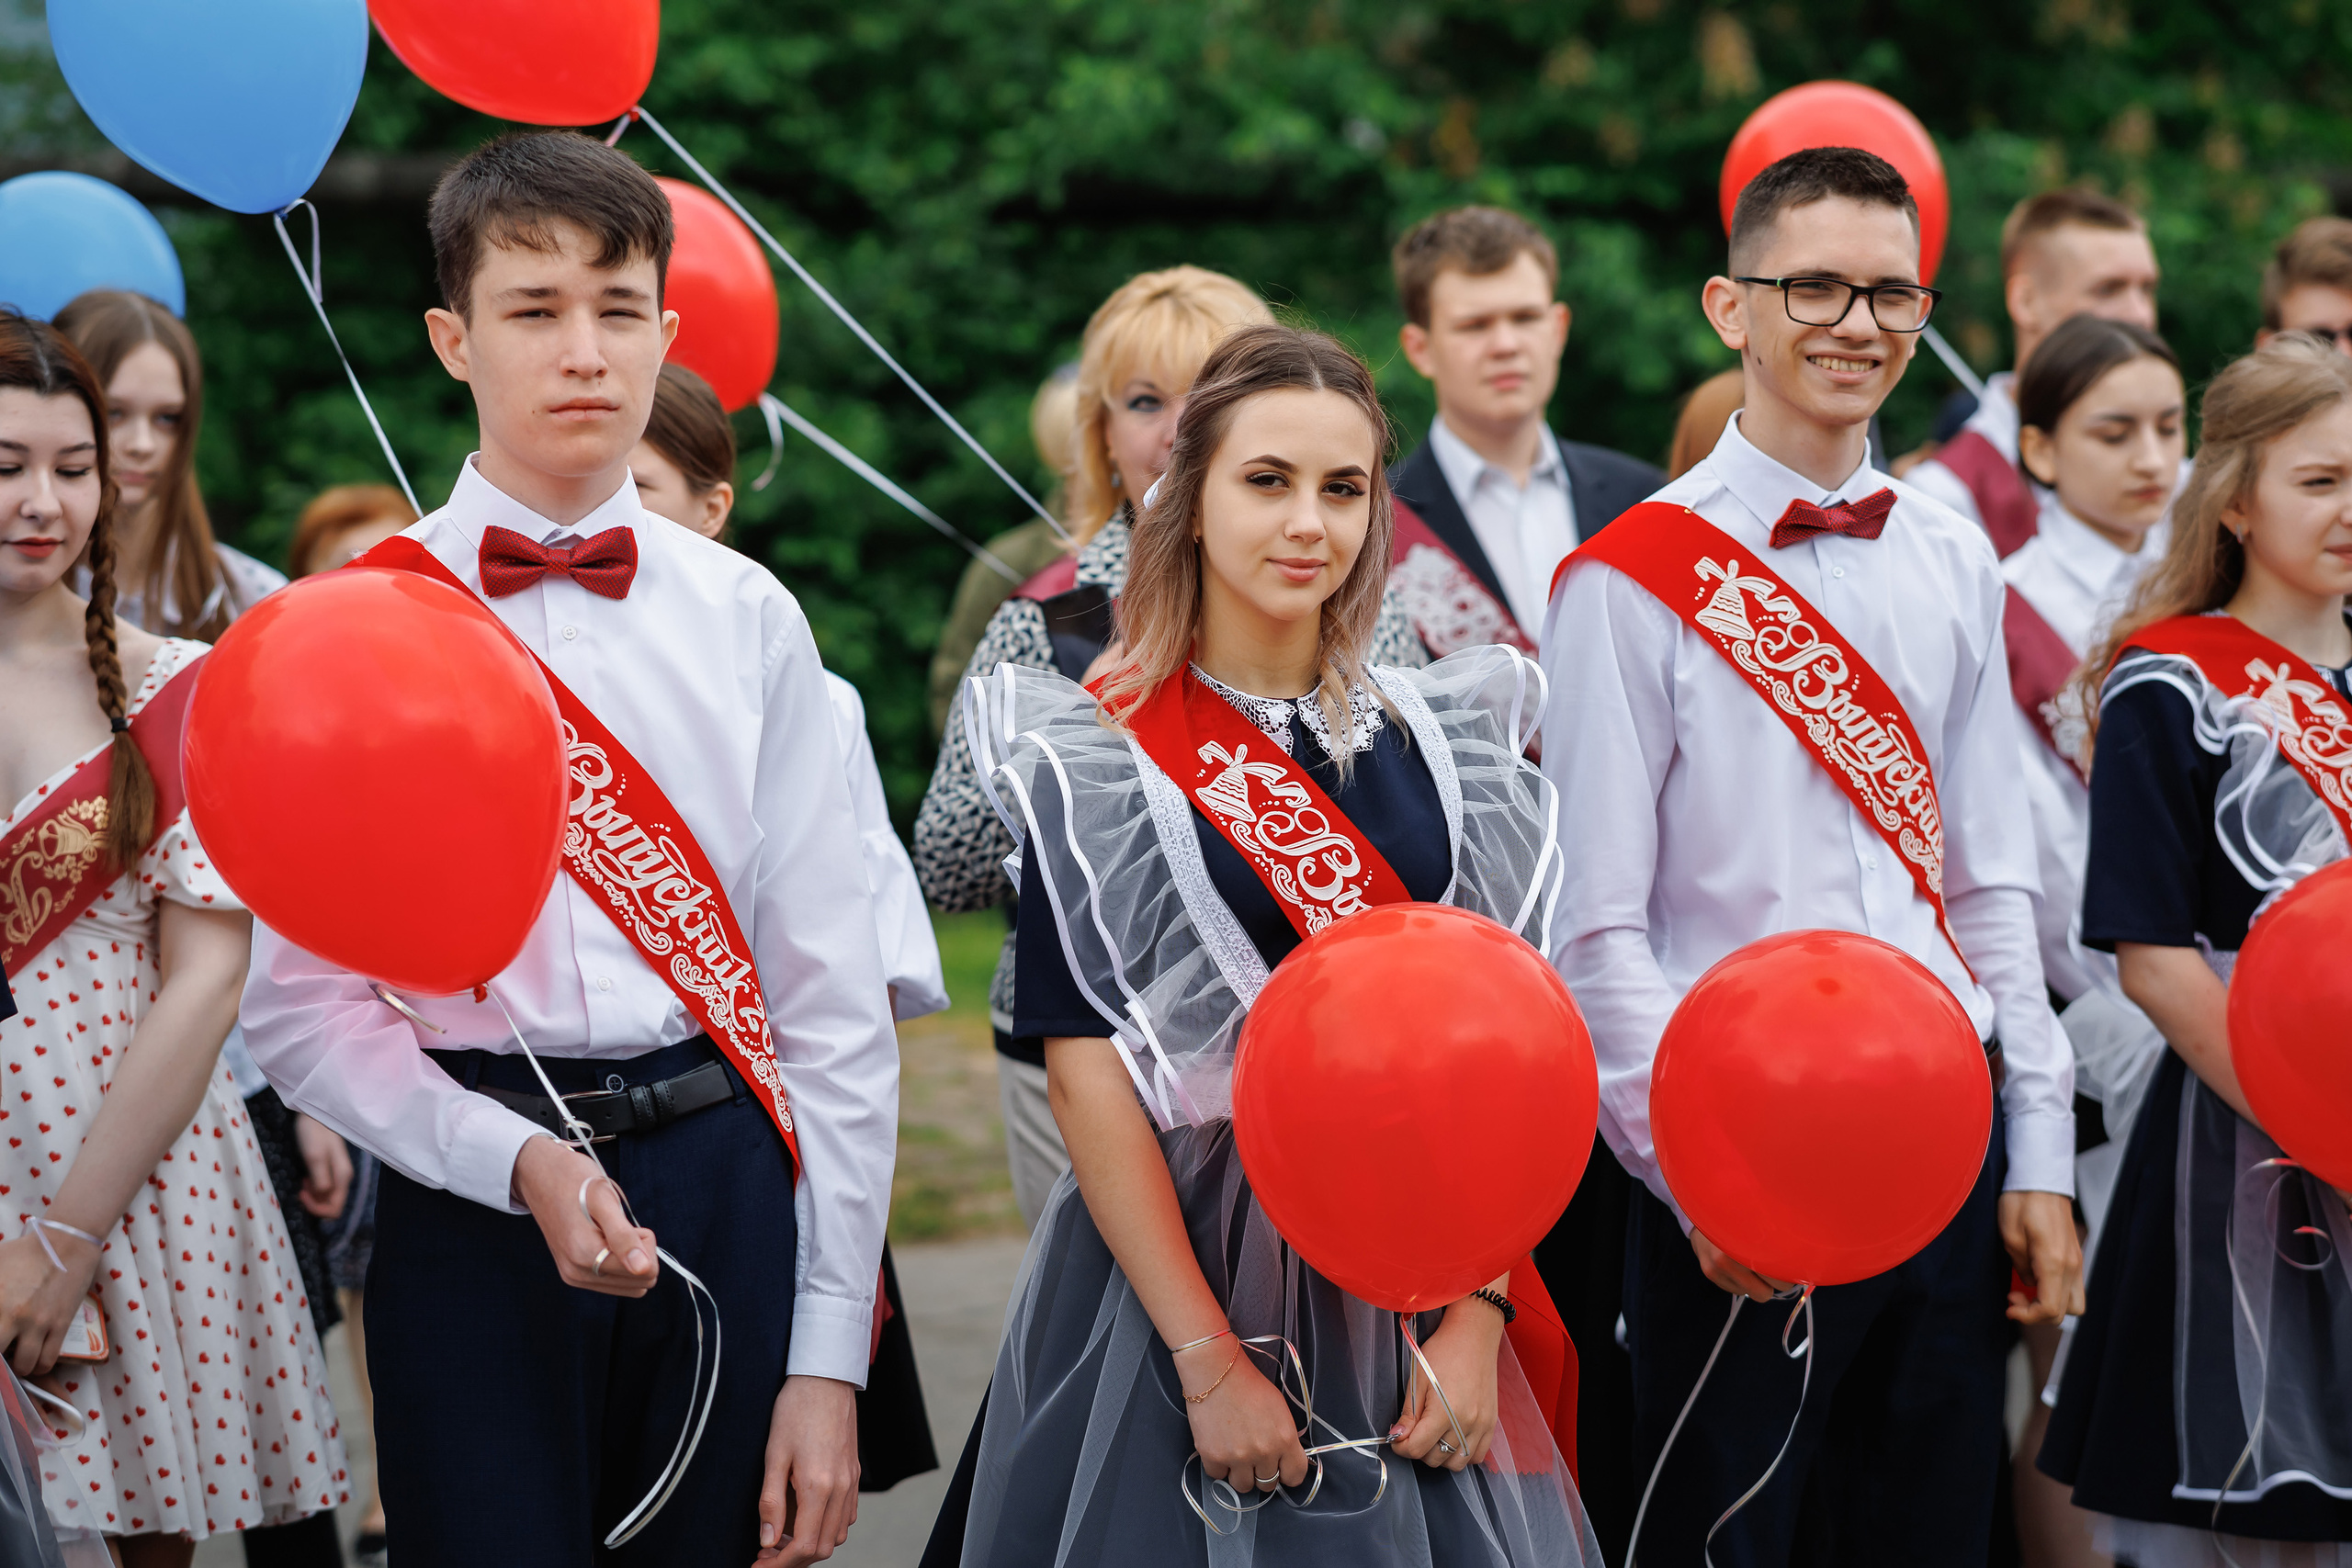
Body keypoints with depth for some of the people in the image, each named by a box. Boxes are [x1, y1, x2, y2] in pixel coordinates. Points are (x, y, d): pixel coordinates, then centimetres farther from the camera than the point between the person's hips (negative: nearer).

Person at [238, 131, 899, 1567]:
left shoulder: (747, 621, 6)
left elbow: (833, 1000, 4)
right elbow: (297, 1002, -3)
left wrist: (829, 1360, -1)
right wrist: (515, 1162, -18)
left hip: (726, 1182, 2)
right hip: (472, 1202, -2)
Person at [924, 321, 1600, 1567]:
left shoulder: (1442, 745, 6)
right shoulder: (1096, 758, -4)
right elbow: (1089, 1076, -9)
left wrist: (1478, 1319, -9)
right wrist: (1212, 1362, -16)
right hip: (1173, 1268, -3)